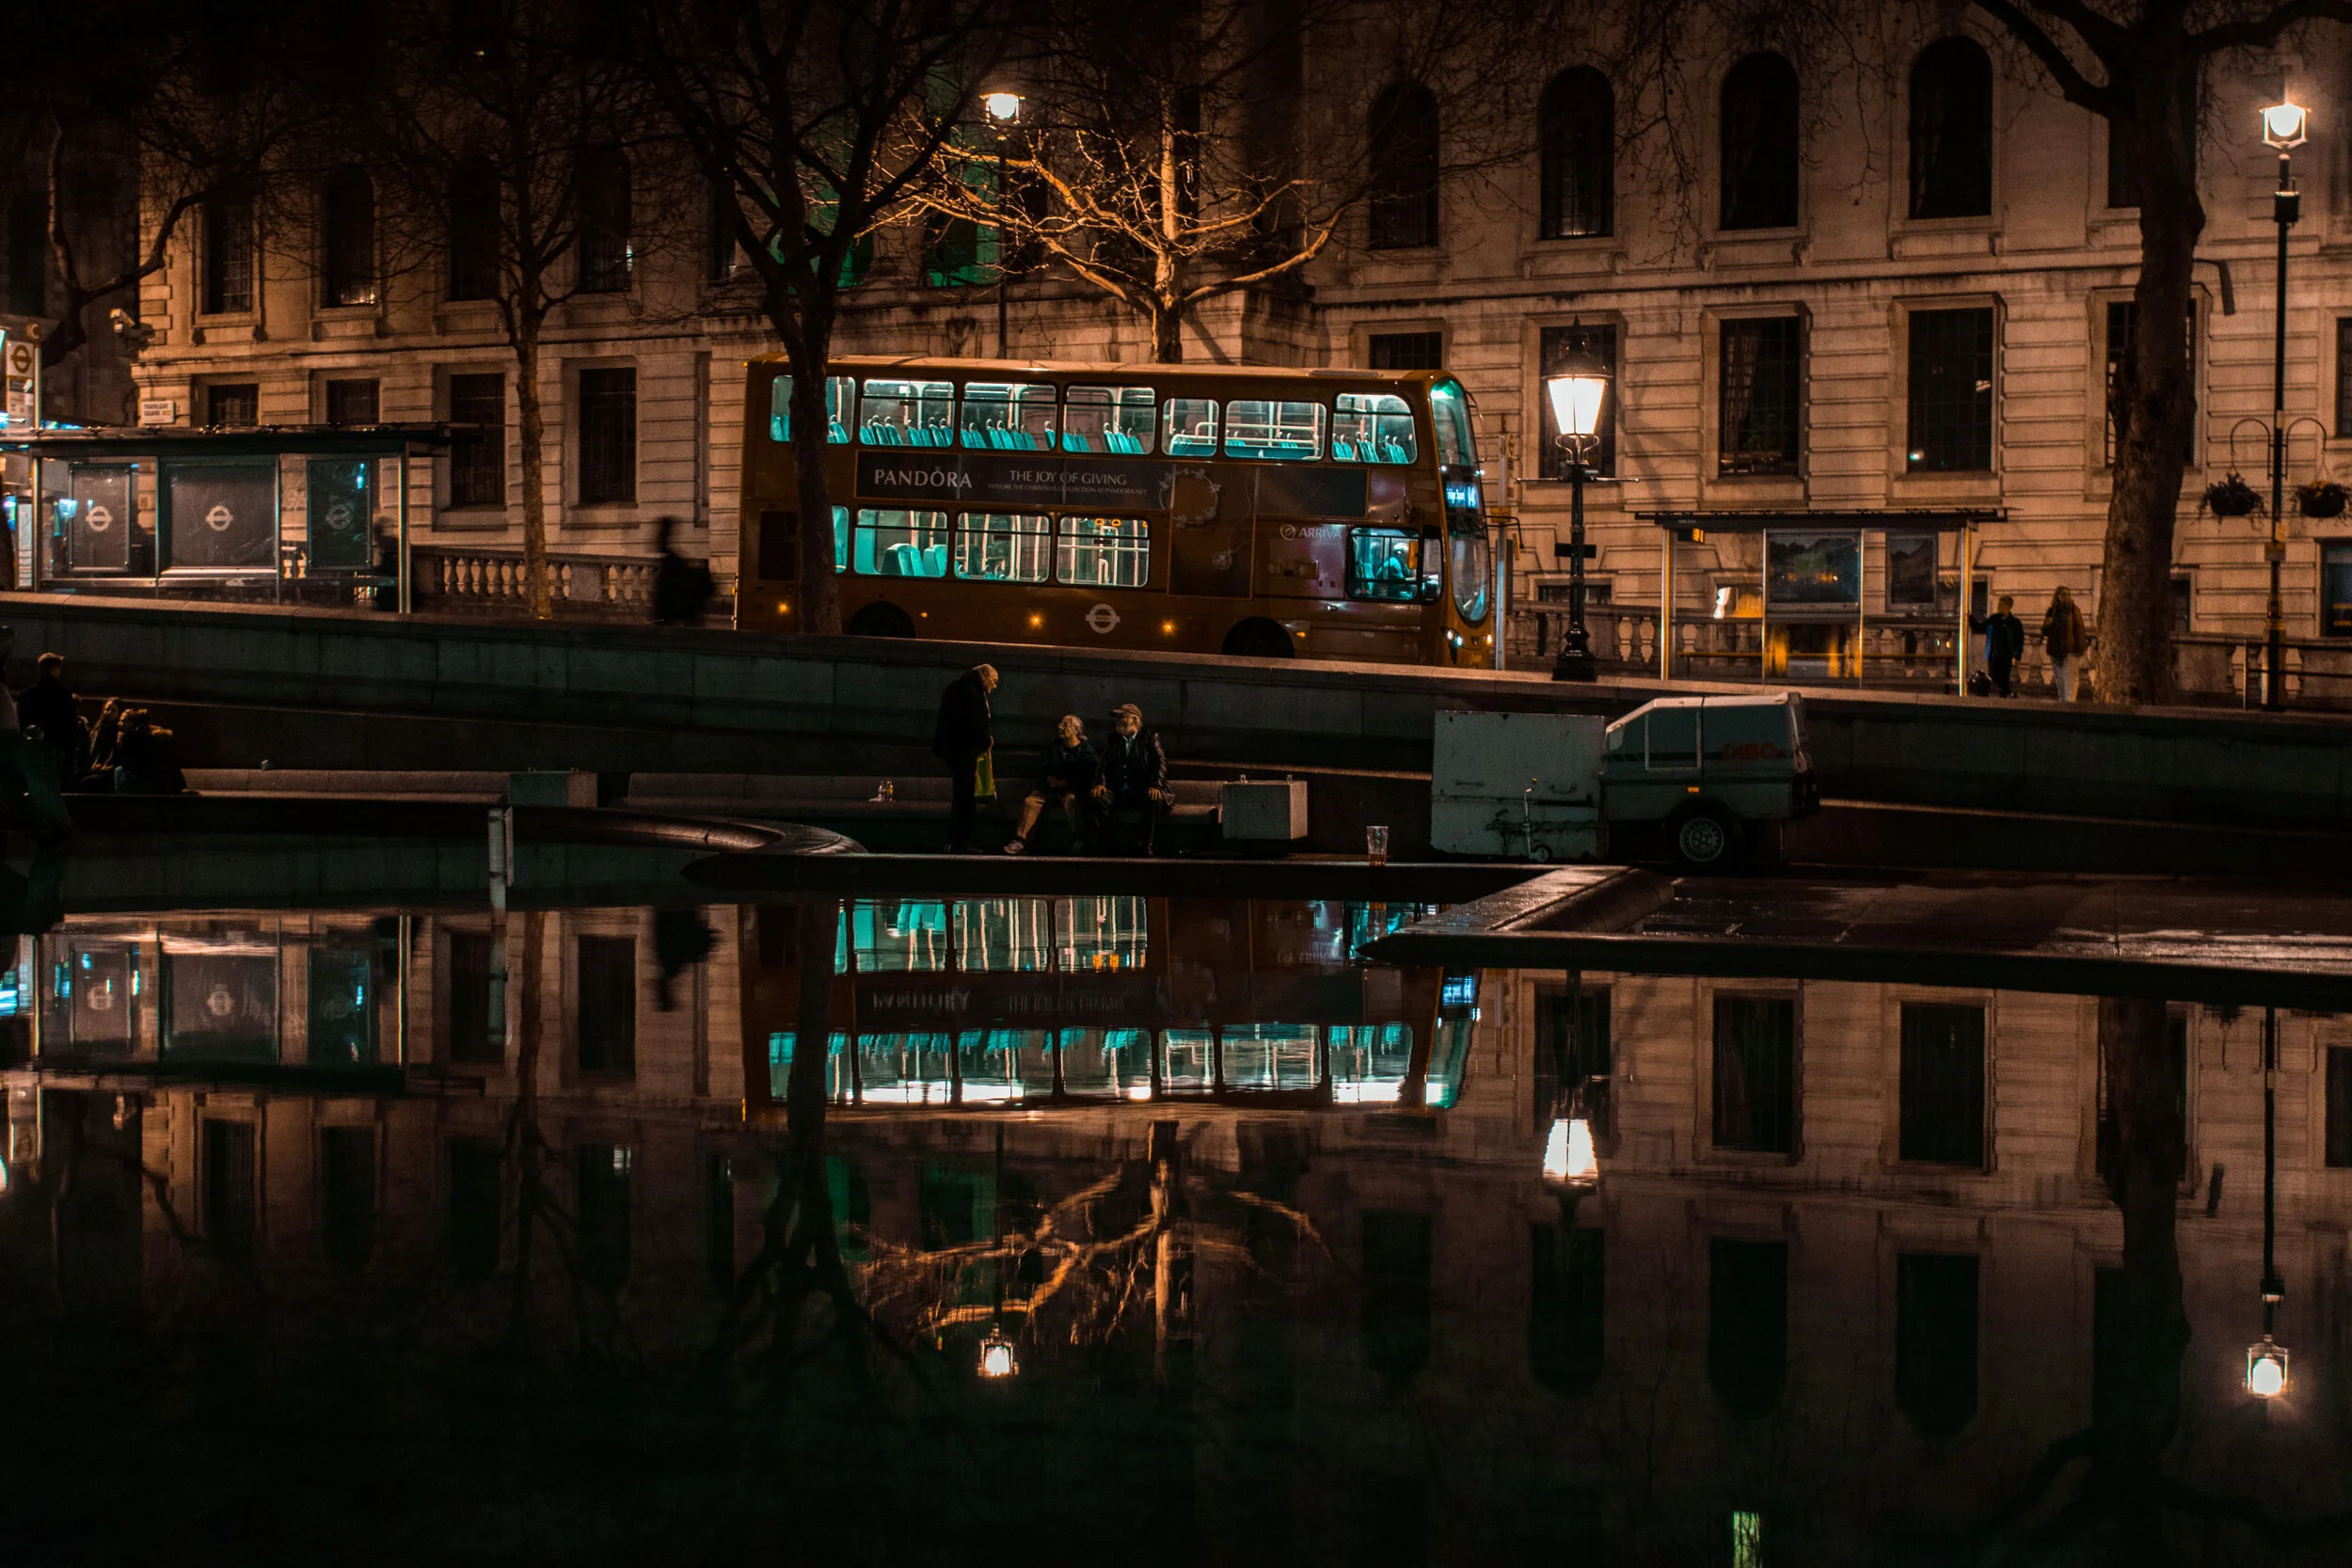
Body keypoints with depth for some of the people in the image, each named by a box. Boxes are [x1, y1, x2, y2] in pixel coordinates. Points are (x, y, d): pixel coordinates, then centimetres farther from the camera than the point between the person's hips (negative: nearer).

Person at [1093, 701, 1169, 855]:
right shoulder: (1112, 741, 19)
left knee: (1155, 801, -36)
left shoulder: (1149, 738, 9)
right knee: (1099, 799, -28)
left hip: (1142, 792, -3)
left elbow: (1160, 762, -3)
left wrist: (1155, 785, -21)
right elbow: (1104, 764, 10)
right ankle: (1109, 847, -22)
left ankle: (1145, 847, -30)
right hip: (1118, 793, 3)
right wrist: (1101, 783, -12)